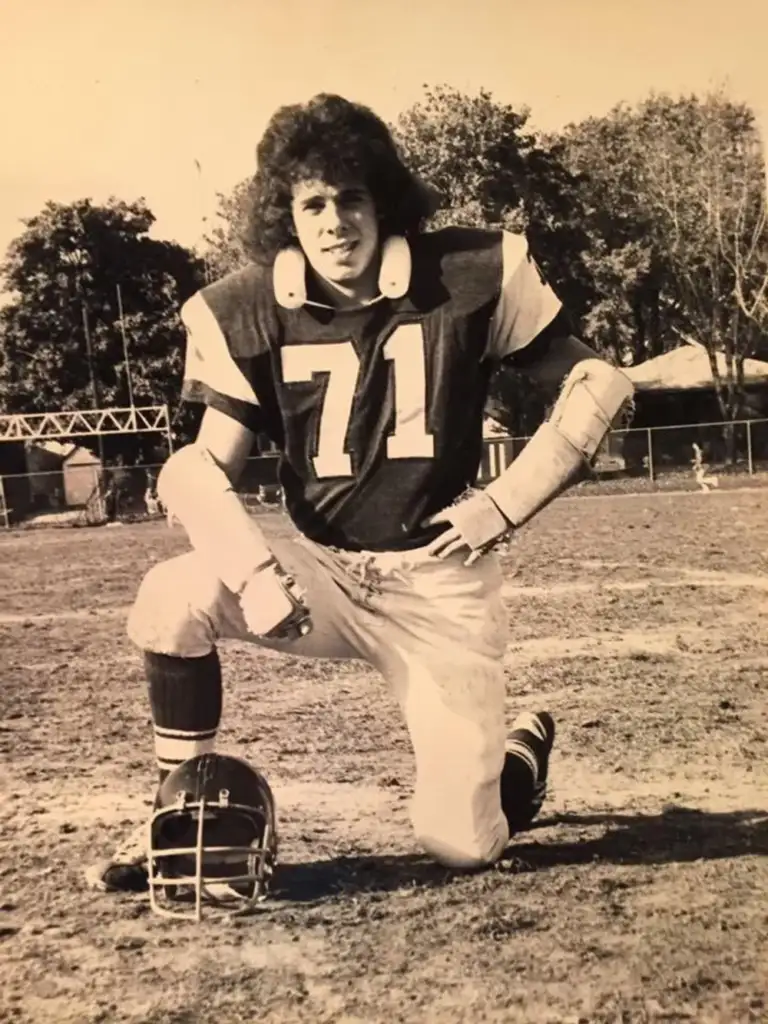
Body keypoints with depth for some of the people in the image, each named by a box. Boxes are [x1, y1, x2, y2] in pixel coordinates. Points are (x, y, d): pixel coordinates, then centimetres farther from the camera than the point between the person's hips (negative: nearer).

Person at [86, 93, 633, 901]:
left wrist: (506, 504, -11)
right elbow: (205, 468, -9)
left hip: (440, 584, -2)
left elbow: (598, 386, -3)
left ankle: (523, 750, 30)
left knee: (460, 845, -7)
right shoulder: (250, 312, -6)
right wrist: (254, 569, -28)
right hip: (324, 574, 2)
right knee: (173, 596, -26)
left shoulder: (471, 277, -11)